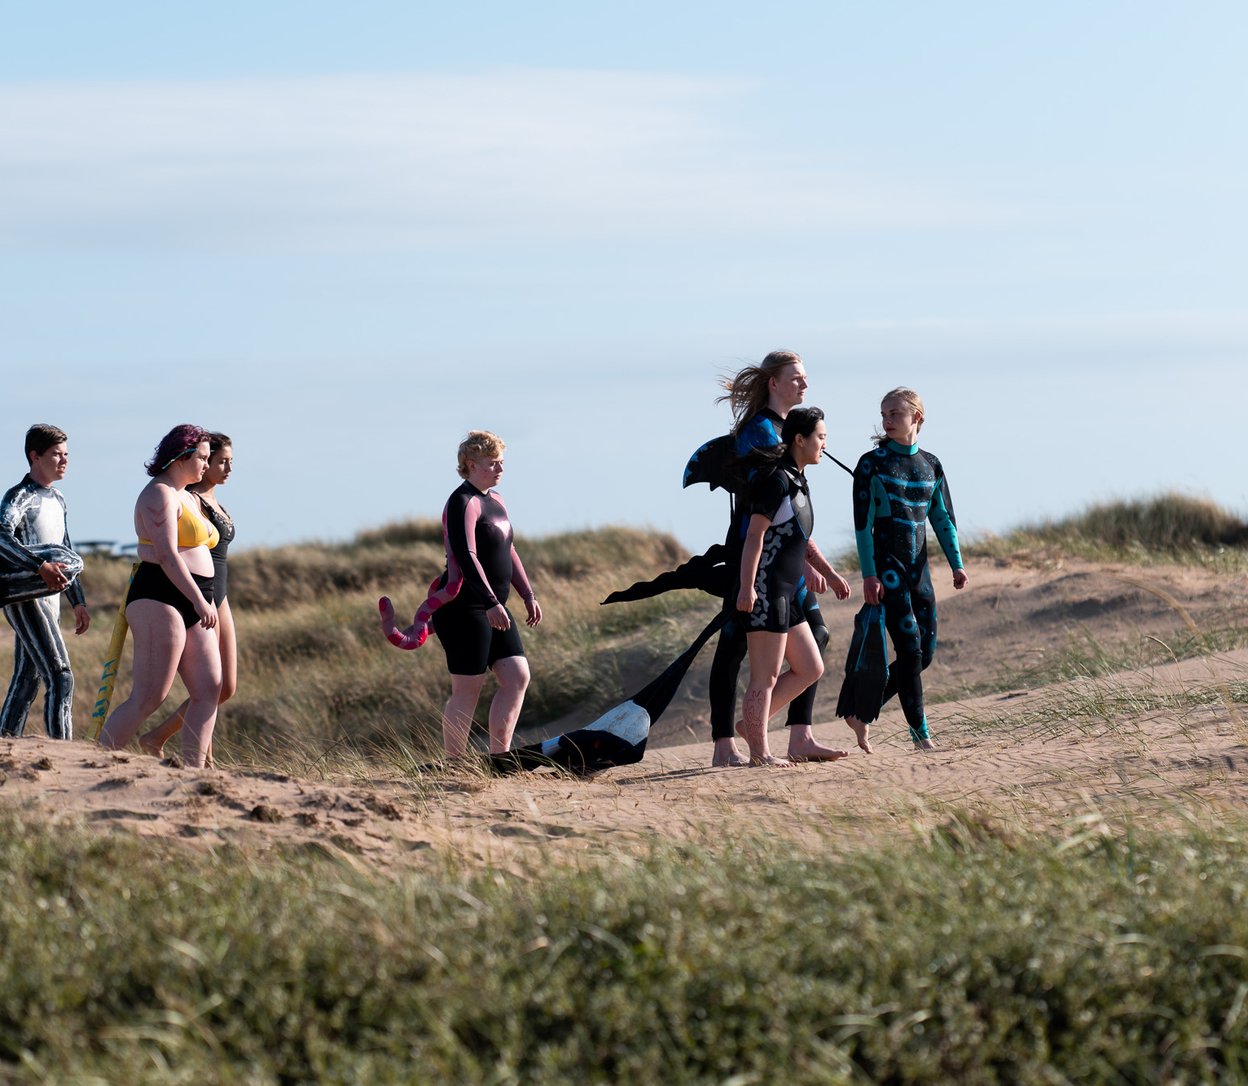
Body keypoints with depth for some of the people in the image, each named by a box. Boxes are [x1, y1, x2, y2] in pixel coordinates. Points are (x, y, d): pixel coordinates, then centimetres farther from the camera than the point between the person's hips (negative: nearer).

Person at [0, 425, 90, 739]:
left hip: (49, 598, 9)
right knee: (60, 677, -16)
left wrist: (78, 602, 27)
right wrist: (41, 566, -39)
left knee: (27, 680, 11)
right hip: (26, 598, -9)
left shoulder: (57, 500, 19)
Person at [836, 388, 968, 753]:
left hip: (918, 569, 6)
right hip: (886, 568, -6)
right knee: (909, 649, -11)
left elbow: (943, 518, 13)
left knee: (924, 653, 2)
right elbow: (862, 523, -7)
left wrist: (957, 564, 3)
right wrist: (869, 574, -14)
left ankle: (861, 710, 15)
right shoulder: (872, 463, -4)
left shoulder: (930, 465, 10)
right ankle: (921, 734, -7)